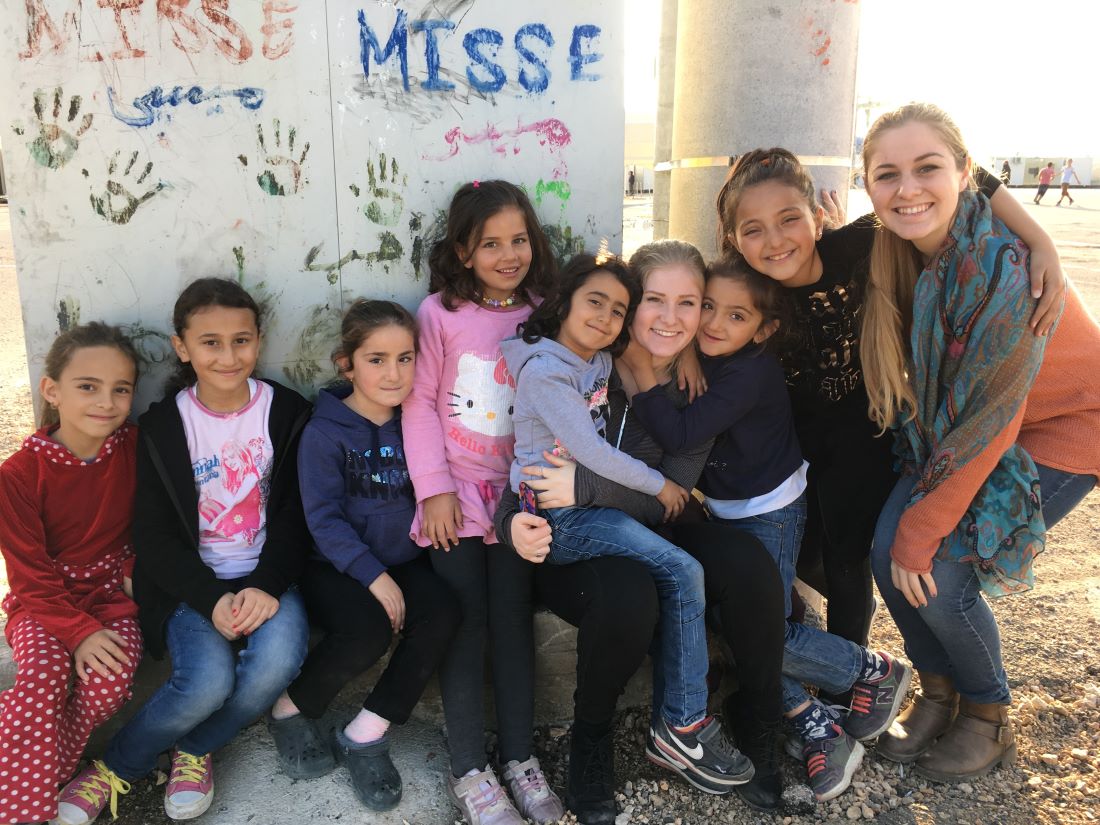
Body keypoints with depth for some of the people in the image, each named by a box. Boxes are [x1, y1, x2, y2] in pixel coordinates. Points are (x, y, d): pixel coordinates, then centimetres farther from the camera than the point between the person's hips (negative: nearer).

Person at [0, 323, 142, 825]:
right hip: (45, 600, -1)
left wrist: (136, 570, -7)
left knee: (111, 678, -24)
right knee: (43, 674, -28)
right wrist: (79, 632, -19)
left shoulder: (135, 447, -7)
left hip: (112, 590, 2)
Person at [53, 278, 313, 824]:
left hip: (266, 574, 1)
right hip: (193, 581, -1)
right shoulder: (162, 426, -3)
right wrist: (213, 600, -17)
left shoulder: (287, 412, -1)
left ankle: (192, 749, 3)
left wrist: (265, 586, -16)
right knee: (208, 682, -25)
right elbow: (155, 535, -3)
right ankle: (116, 766, 4)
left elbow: (293, 515, -1)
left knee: (277, 662, -27)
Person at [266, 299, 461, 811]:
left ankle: (366, 733, -10)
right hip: (338, 567, -4)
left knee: (444, 613, -24)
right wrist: (372, 575, -22)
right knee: (368, 630, -30)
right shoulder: (324, 432, -7)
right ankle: (294, 709, 1)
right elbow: (324, 518, -13)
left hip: (403, 561, 4)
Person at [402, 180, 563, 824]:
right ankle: (470, 771, 14)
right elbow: (420, 402, -5)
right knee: (464, 626, 2)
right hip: (456, 495, -2)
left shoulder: (542, 314, 2)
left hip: (517, 494, 2)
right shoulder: (440, 313, -6)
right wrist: (434, 487, -10)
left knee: (514, 624, 7)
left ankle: (520, 756, 20)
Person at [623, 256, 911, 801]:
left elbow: (679, 436, -31)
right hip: (725, 511, 8)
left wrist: (642, 371, -25)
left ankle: (878, 673, 16)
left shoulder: (749, 374, -26)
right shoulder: (707, 357, -1)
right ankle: (813, 723, 5)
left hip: (769, 514, -8)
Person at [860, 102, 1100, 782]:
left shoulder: (1007, 264, -31)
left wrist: (922, 532, -20)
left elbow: (988, 418, -27)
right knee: (888, 550, -8)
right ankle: (939, 693, 17)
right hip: (950, 427, 6)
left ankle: (989, 719, 16)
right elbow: (912, 380, -4)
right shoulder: (896, 254, -12)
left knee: (938, 573, -13)